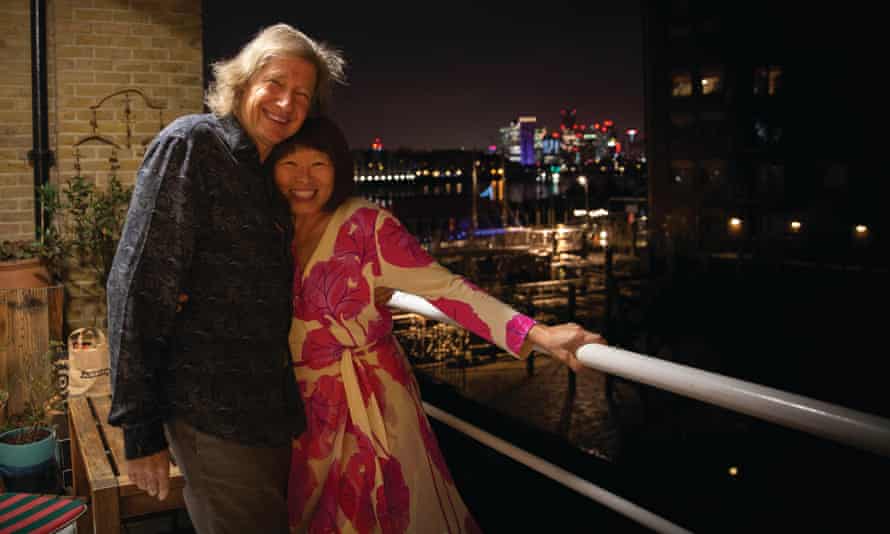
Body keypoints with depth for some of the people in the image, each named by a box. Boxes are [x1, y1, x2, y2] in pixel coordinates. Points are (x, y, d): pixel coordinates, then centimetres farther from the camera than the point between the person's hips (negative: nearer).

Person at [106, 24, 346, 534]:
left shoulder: (270, 175, 13)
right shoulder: (191, 143, -9)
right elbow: (139, 286, -15)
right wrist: (140, 426, -17)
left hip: (275, 414, 8)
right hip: (216, 418, -7)